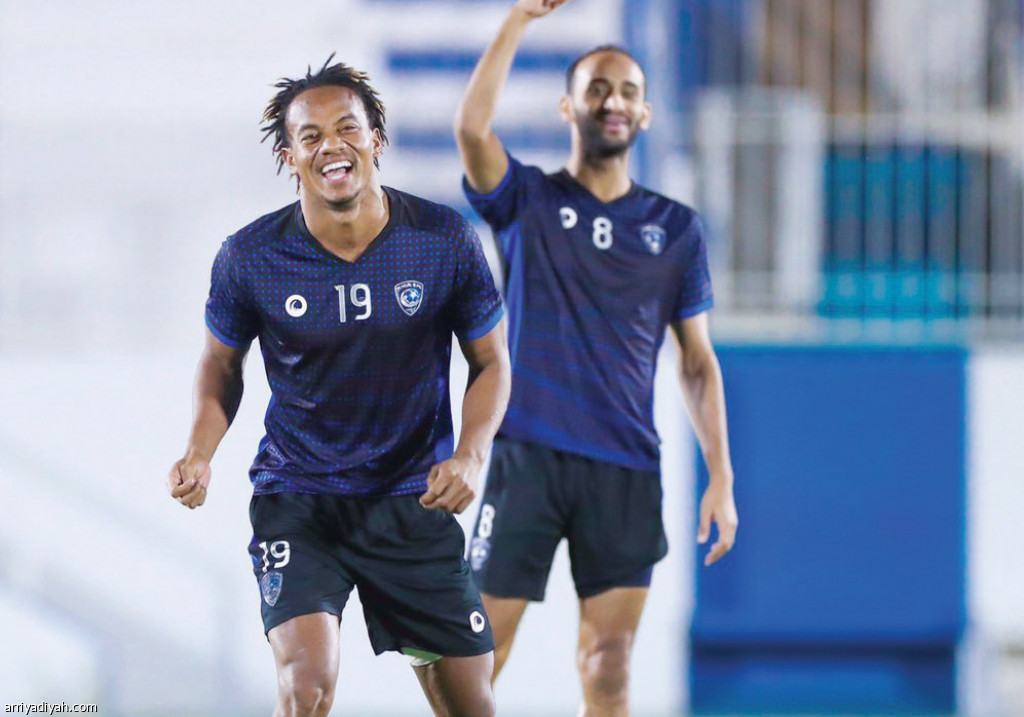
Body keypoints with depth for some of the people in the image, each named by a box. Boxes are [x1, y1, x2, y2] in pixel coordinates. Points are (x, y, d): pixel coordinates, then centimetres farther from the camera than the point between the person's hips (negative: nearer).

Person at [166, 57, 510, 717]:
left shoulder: (446, 241, -8)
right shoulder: (249, 259, -9)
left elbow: (491, 362, 4)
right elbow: (222, 366, 9)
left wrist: (472, 453, -14)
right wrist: (200, 455, -9)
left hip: (414, 502, 2)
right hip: (296, 499, -2)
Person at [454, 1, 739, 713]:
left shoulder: (675, 227, 11)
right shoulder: (528, 201, 5)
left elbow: (699, 361, 12)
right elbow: (472, 126, -15)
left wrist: (721, 476, 3)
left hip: (627, 468, 2)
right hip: (527, 457, -2)